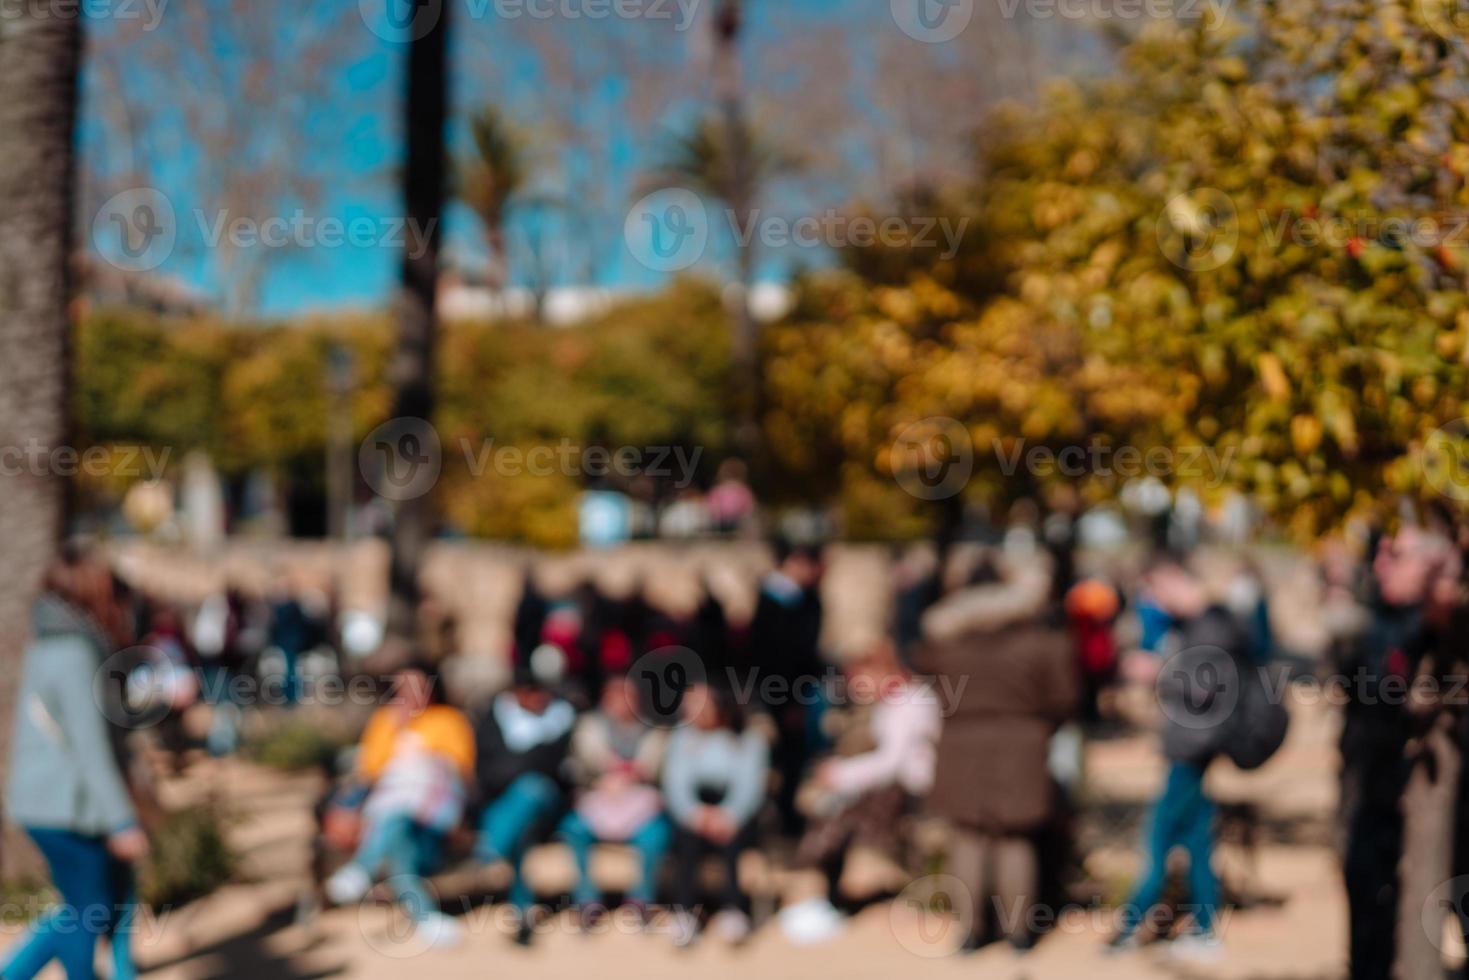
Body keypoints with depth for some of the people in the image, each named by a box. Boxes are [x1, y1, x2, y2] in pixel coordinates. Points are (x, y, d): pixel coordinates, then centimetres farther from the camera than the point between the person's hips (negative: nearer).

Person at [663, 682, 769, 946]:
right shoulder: (682, 739, 18)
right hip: (695, 809, 1)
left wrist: (729, 816, -24)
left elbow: (750, 786, -4)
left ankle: (733, 911, -45)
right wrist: (693, 812, -19)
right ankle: (683, 913, -42)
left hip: (734, 813, -1)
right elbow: (675, 785, 3)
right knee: (686, 832, -31)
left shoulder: (749, 739, 12)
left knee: (733, 835, -34)